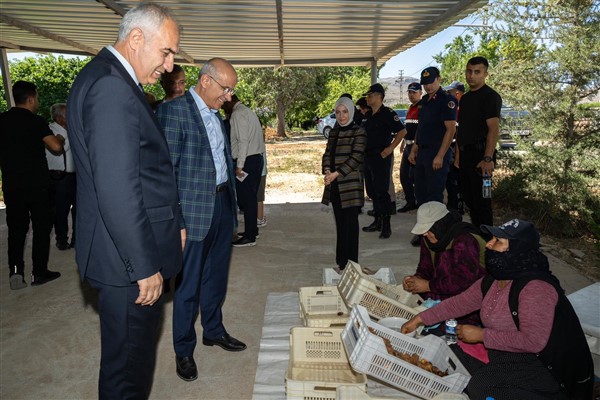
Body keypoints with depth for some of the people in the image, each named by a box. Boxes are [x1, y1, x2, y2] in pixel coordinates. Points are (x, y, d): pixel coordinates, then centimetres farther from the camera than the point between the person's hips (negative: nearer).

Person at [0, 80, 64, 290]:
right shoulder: (35, 121, -10)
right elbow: (55, 147, -18)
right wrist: (59, 139, 4)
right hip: (37, 183, -4)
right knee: (41, 226, 6)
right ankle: (39, 272, 9)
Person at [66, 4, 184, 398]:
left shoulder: (114, 80, 14)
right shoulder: (111, 87, -20)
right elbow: (117, 190, -26)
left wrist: (174, 223, 19)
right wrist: (145, 266, -20)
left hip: (139, 249, 10)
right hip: (127, 261, -10)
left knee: (136, 349, 24)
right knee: (128, 366, 8)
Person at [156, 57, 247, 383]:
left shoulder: (215, 115, 13)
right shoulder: (173, 110, -13)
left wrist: (232, 202, 14)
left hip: (222, 205, 8)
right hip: (194, 210, -8)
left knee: (216, 277, 20)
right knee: (188, 285, 6)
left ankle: (214, 331, 39)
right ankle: (183, 350, 24)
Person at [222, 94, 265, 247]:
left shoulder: (238, 114, -10)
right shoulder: (249, 111, 19)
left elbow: (243, 141, -19)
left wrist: (239, 165, -19)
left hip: (247, 161, -10)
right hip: (256, 158, 10)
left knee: (246, 198, -5)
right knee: (251, 197, 16)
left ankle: (250, 237, 1)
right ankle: (252, 230, 26)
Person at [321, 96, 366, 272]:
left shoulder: (358, 132, -5)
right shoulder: (334, 132, 15)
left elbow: (356, 157, -13)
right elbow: (327, 154, 11)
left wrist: (336, 173, -19)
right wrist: (327, 170, -9)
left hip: (350, 184, -6)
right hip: (335, 185, 6)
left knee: (350, 223, -2)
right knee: (340, 223, 11)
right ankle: (341, 262, 20)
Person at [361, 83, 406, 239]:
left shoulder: (387, 113, -11)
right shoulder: (369, 115, 15)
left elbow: (402, 131, -17)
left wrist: (390, 148, -18)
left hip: (381, 157, -9)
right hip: (368, 156, 9)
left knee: (382, 191, -8)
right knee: (372, 191, 13)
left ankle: (386, 226, -1)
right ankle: (377, 222, 24)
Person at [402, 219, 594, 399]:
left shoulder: (536, 287, -26)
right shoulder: (491, 281, 1)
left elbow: (533, 341, -31)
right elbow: (459, 303, 8)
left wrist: (481, 335, -24)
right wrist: (419, 319, 4)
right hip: (502, 352, 8)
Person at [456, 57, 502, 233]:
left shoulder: (490, 96, -9)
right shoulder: (465, 98, 16)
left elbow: (494, 129, -18)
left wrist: (488, 158, -26)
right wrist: (458, 155, 15)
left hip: (480, 154, -8)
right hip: (465, 153, 8)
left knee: (481, 199, -5)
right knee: (469, 198, 13)